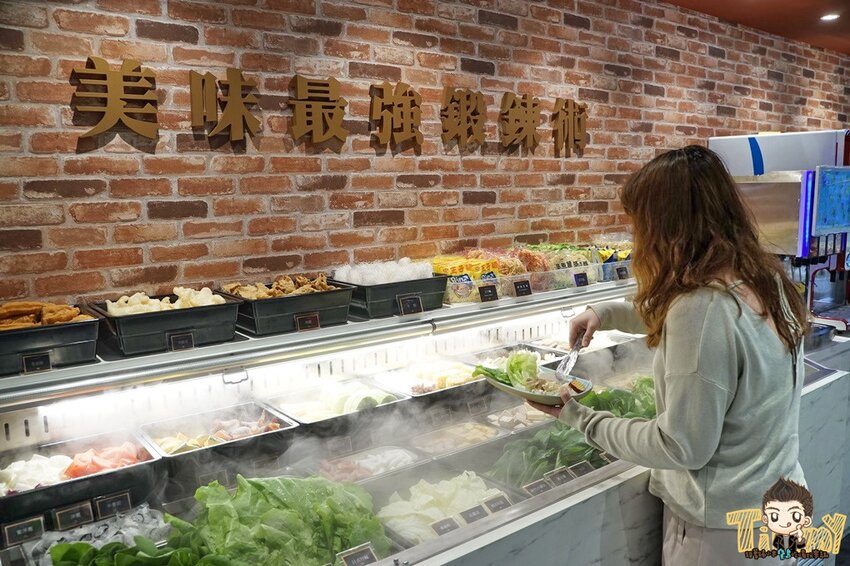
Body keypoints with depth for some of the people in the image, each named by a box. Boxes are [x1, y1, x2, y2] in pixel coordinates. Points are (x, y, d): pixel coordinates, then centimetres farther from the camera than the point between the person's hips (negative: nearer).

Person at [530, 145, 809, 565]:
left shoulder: (703, 307, -31)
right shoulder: (766, 279, -3)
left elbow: (683, 447, -24)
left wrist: (582, 419, -16)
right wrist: (607, 312, 7)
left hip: (723, 532, -8)